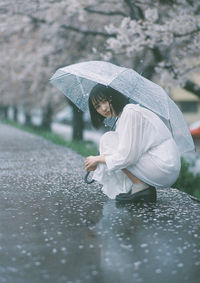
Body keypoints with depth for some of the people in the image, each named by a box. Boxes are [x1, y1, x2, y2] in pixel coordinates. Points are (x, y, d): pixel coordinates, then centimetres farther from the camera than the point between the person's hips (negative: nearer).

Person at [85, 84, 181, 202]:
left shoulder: (130, 112, -14)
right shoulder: (121, 116, 16)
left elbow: (127, 156, -19)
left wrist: (98, 159, -5)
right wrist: (97, 163, 11)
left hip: (164, 169, -10)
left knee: (108, 140, -6)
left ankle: (141, 187, -8)